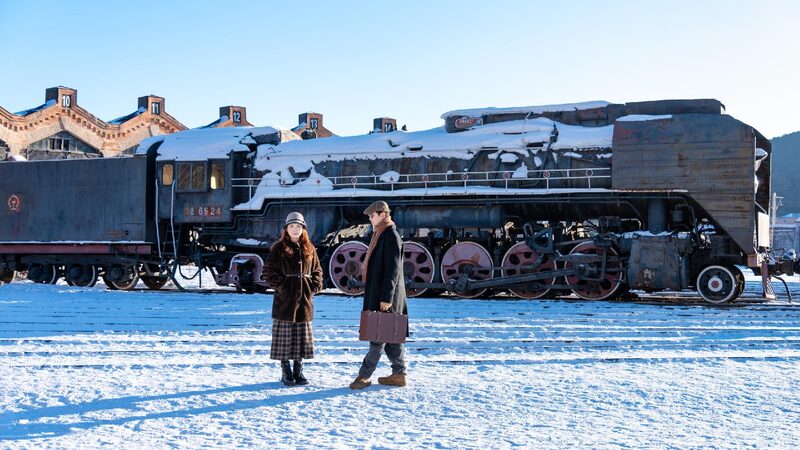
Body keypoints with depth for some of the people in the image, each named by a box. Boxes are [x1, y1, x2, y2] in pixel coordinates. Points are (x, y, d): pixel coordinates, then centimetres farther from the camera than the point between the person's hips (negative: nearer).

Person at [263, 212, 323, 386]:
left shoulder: (309, 249, 9)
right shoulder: (278, 248, -3)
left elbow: (317, 270, 16)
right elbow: (268, 271, -5)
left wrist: (315, 286, 2)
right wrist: (280, 286, -14)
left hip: (304, 299, 4)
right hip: (284, 298, -4)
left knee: (302, 336, 9)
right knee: (284, 336, 0)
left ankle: (298, 370, 20)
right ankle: (285, 372, 9)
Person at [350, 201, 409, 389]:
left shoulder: (391, 237, -14)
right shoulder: (379, 235, 16)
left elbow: (392, 270, -19)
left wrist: (386, 298, -21)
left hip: (386, 297, -10)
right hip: (376, 295, 10)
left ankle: (364, 375, -1)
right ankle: (399, 373, 17)